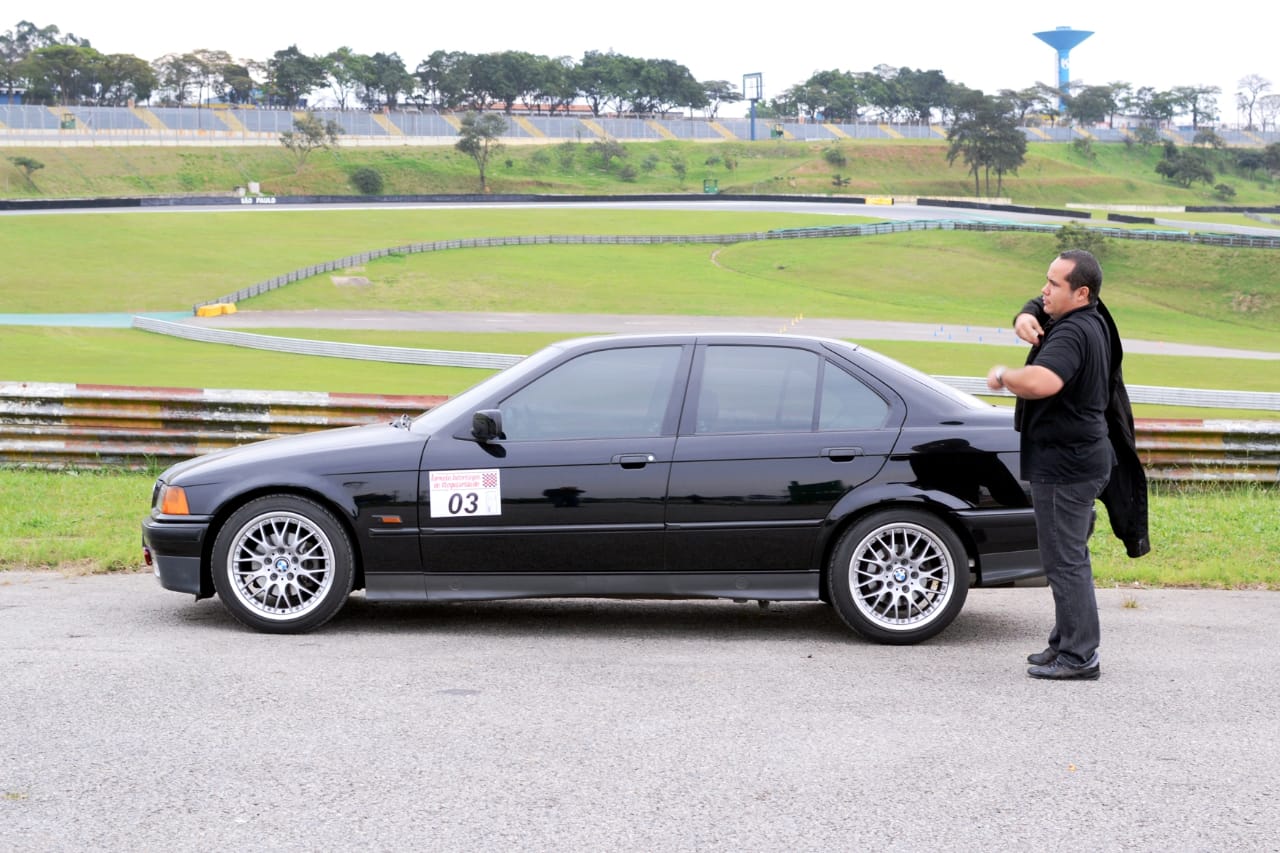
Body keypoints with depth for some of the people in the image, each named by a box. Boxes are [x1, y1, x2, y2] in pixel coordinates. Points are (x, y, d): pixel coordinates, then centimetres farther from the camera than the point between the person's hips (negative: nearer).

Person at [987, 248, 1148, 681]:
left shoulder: (1072, 334, -23)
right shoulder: (1093, 320, 8)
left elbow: (1041, 383, -41)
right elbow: (1039, 305, 21)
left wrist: (1003, 376, -20)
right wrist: (1026, 318, -3)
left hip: (1065, 464, -11)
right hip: (1084, 455, 11)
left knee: (1065, 561, -5)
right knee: (1069, 557, 19)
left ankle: (1080, 656, -1)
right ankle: (1066, 642, 30)